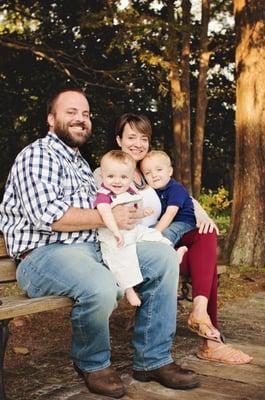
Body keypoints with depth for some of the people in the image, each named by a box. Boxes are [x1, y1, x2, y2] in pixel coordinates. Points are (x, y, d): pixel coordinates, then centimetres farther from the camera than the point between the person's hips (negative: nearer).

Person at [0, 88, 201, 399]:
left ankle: (153, 360, -1)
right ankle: (93, 365, -5)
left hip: (94, 247, 9)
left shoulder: (79, 163, 26)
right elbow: (46, 215, -19)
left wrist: (124, 213, 17)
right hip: (44, 255, -9)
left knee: (162, 256, -5)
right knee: (101, 287, -37)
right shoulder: (38, 155, -4)